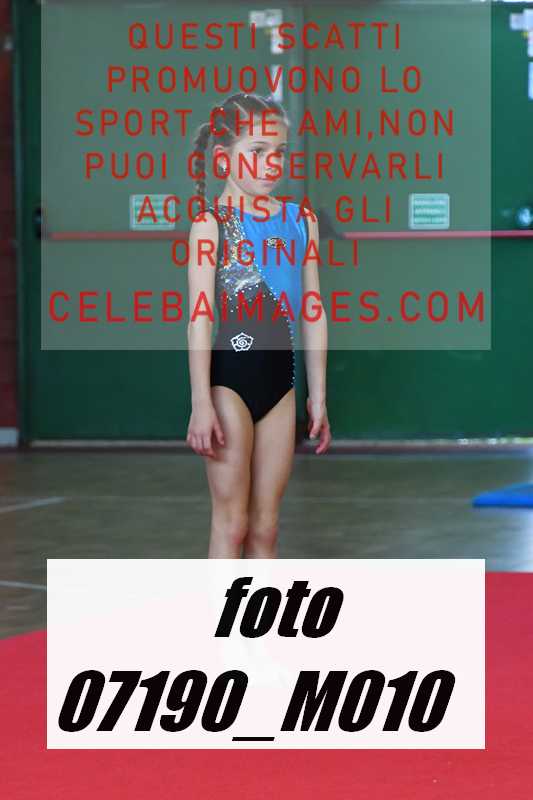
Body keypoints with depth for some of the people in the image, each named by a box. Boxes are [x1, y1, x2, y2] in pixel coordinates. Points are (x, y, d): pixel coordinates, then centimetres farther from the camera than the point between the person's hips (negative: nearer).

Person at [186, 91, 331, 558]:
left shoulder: (302, 221, 8)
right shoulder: (212, 222, -6)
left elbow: (313, 314, 11)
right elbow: (200, 317, -10)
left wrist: (318, 396, 11)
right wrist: (201, 403, -15)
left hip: (279, 381, 5)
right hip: (229, 379, -5)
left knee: (265, 527, 9)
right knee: (231, 523, -1)